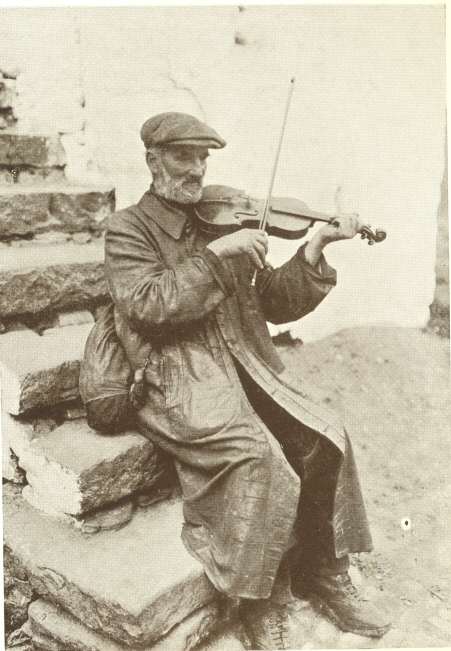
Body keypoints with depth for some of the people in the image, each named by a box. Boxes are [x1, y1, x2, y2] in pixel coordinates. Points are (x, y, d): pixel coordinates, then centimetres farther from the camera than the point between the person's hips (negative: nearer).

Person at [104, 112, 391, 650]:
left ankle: (321, 573, 13)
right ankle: (265, 605, 0)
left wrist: (314, 250, -6)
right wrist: (215, 252, -21)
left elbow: (275, 304, 9)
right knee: (263, 460, -25)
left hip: (244, 364, 6)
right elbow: (148, 305, -18)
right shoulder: (129, 229, 0)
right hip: (179, 378, -5)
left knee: (325, 438, -11)